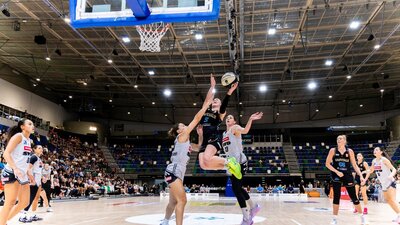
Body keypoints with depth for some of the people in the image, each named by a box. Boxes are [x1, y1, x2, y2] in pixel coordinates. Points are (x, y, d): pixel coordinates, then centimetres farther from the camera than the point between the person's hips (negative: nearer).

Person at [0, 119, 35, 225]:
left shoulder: (28, 140, 17)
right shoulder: (18, 136, -8)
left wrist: (28, 173, 21)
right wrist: (15, 169, -30)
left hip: (22, 175, 9)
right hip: (12, 173, -9)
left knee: (25, 202, 8)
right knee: (10, 202, -9)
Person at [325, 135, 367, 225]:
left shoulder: (350, 151, 2)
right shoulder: (333, 150, -1)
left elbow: (355, 165, 5)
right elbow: (327, 164, -2)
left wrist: (361, 176, -5)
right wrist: (336, 172, -14)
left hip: (348, 176, 1)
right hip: (336, 176, -1)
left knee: (354, 197, 4)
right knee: (336, 197, 0)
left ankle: (362, 216, 23)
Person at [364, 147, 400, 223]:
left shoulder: (384, 159, -16)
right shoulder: (374, 161, 4)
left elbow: (394, 169, -20)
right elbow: (370, 171, 18)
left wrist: (391, 175, -41)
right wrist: (365, 180, 17)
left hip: (390, 182, -8)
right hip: (383, 184, 8)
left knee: (392, 200, -18)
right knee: (388, 200, 11)